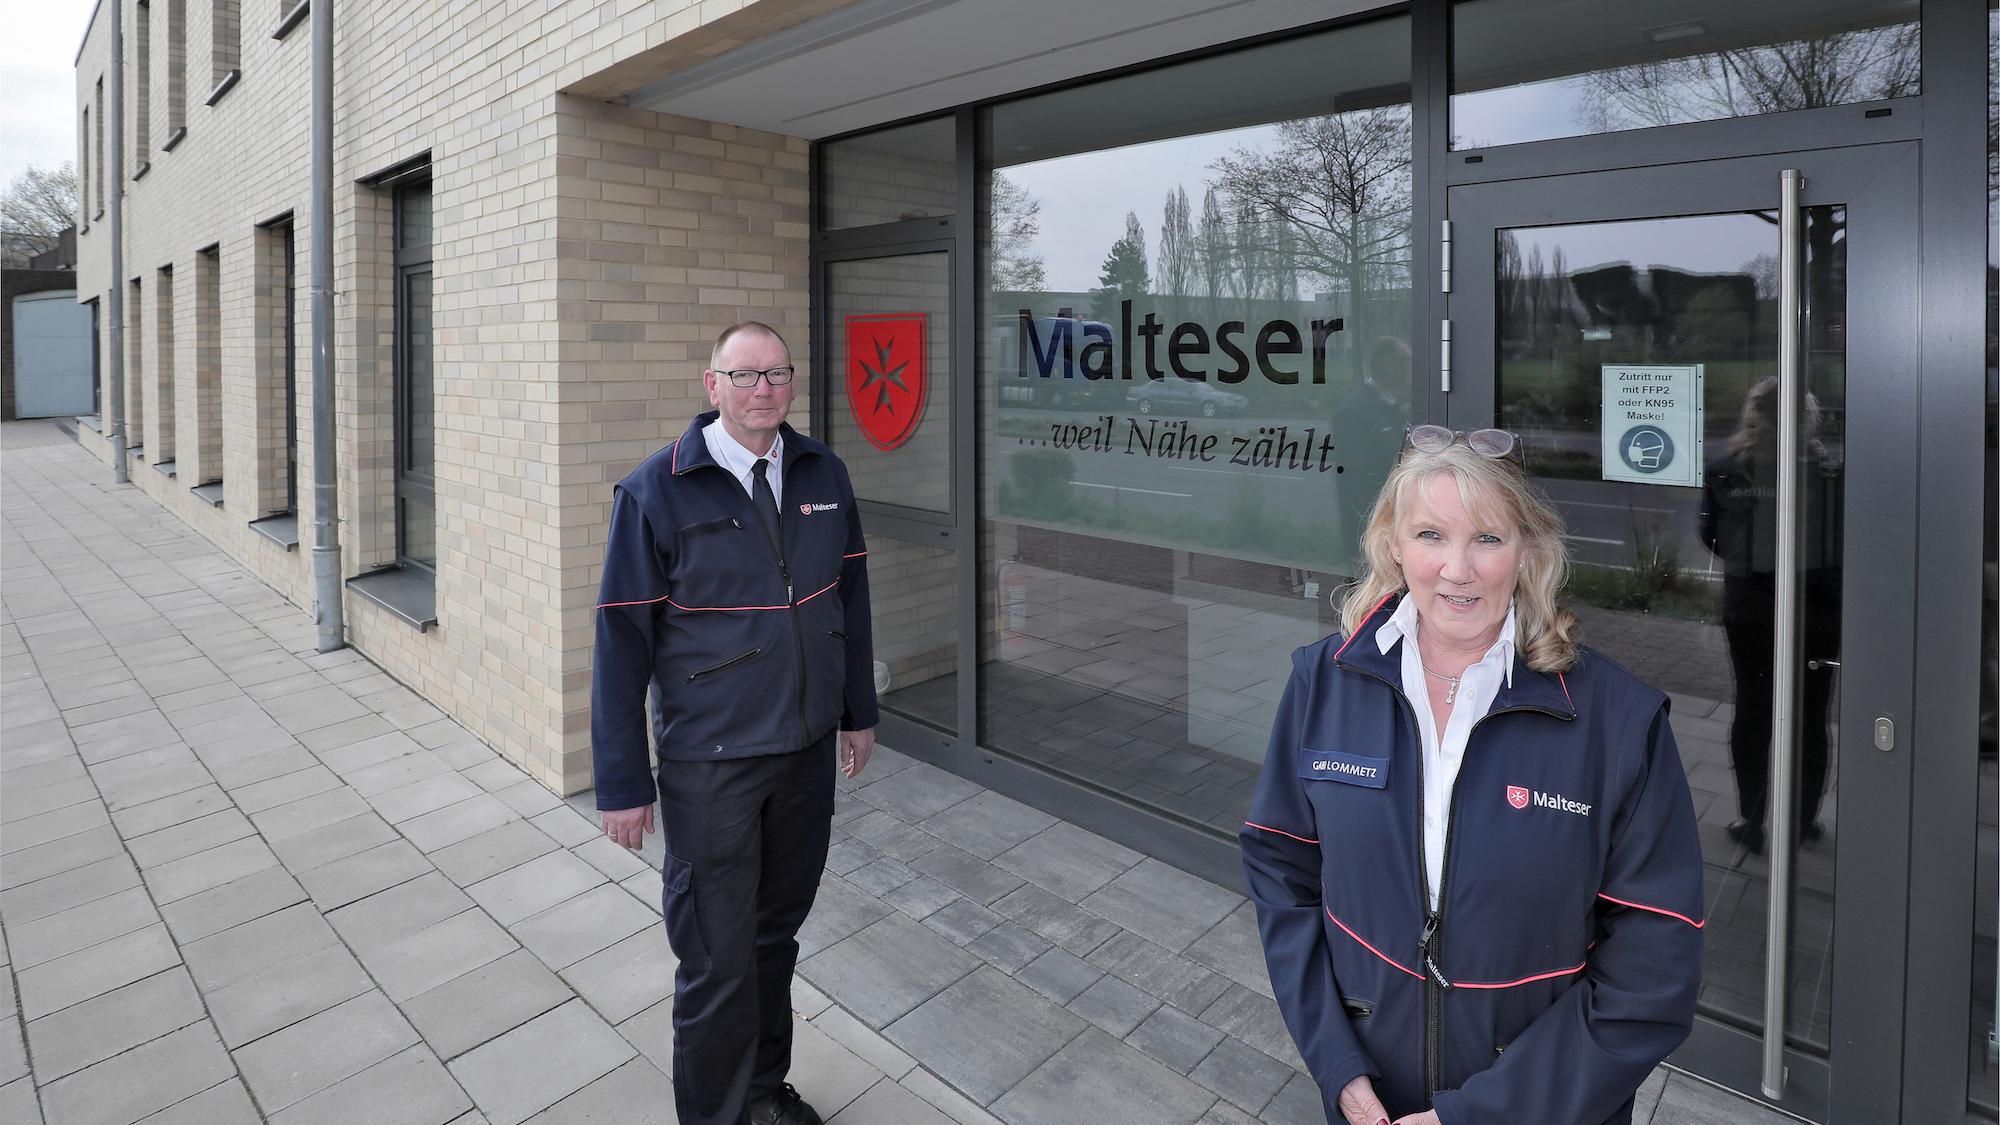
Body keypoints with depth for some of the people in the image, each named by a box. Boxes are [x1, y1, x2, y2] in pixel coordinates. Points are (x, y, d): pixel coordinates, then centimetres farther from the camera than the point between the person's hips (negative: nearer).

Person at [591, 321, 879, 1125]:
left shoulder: (823, 475, 1)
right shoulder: (655, 493, -12)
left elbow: (850, 597, 10)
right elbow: (621, 644, -10)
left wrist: (858, 711, 13)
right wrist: (623, 784, -9)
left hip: (807, 752, 5)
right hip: (710, 765, -4)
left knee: (776, 935, 20)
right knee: (718, 961, 7)